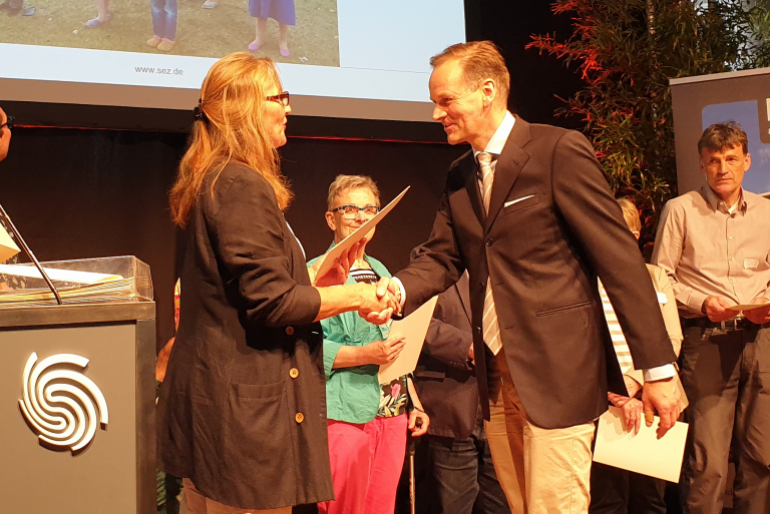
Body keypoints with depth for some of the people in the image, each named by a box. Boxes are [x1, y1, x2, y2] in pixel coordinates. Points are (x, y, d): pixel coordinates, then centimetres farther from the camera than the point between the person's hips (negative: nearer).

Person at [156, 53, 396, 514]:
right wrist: (353, 296, -9)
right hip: (244, 405, -11)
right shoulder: (243, 185, -16)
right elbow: (270, 302, -21)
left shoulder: (216, 182, 16)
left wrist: (326, 280, 8)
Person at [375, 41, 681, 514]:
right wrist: (396, 290, -13)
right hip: (496, 376, 7)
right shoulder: (459, 177, 13)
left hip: (557, 372, -7)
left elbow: (621, 260, -12)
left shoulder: (560, 151, -9)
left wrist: (658, 368, -13)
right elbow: (442, 258, 9)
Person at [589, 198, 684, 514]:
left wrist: (633, 380, -10)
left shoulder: (655, 277, 14)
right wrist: (614, 393, -15)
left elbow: (671, 339, 5)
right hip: (602, 405, -3)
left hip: (651, 400, 3)